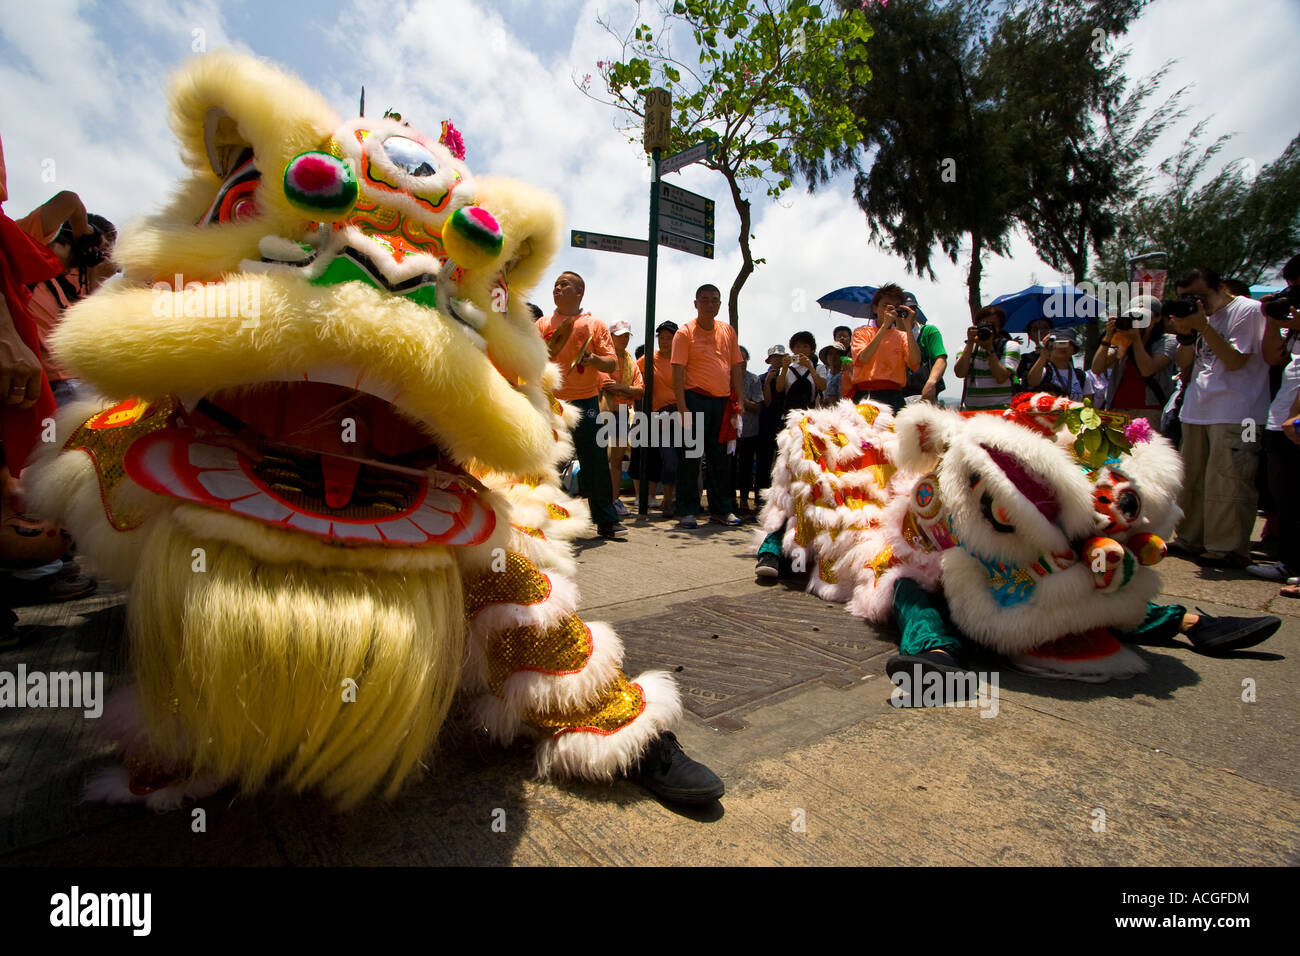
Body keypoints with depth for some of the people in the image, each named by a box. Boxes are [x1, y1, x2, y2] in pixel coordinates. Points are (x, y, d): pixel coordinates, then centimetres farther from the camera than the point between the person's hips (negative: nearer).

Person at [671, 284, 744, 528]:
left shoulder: (728, 331, 13)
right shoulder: (685, 332, -2)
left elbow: (736, 368, 15)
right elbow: (677, 373, -9)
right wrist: (683, 409, -16)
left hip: (723, 400, 5)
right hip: (696, 398, -5)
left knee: (720, 456, 10)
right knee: (691, 456, -2)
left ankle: (721, 508, 19)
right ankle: (688, 511, 5)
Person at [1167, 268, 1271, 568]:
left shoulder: (1248, 310, -4)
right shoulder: (1202, 315, 15)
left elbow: (1235, 360, -13)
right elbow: (1184, 361, 13)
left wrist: (1203, 326, -14)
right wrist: (1186, 333, -4)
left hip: (1234, 412, -7)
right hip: (1198, 409, 7)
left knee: (1226, 482, -9)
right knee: (1191, 479, 11)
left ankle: (1229, 549, -1)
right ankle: (1191, 540, 22)